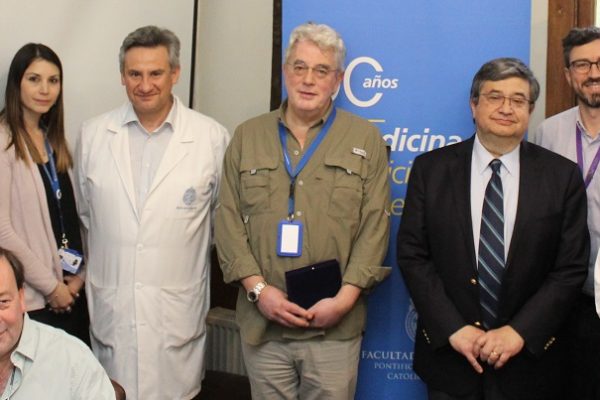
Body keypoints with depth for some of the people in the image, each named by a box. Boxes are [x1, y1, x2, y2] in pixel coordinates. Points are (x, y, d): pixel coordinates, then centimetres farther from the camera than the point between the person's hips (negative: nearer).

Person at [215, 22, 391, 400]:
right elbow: (228, 221, 4)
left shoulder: (366, 139, 4)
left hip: (335, 328, -1)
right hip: (261, 324, 2)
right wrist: (258, 289, -8)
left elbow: (375, 227, -2)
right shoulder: (248, 136, 9)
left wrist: (344, 299, -11)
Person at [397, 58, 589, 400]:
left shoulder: (563, 176, -2)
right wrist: (453, 329, -11)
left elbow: (571, 268, -4)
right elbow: (412, 255, -4)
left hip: (529, 355, 0)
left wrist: (519, 332, -12)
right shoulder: (431, 168, -2)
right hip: (448, 350, 0)